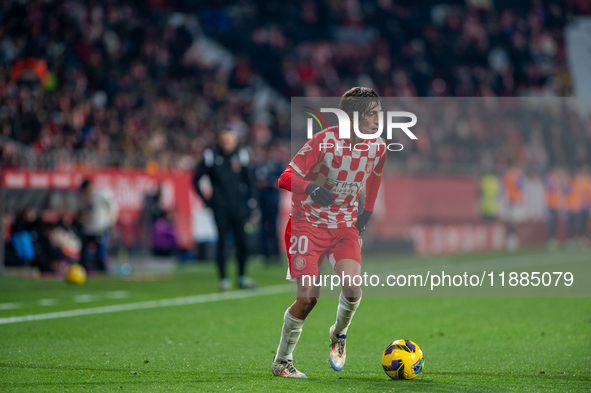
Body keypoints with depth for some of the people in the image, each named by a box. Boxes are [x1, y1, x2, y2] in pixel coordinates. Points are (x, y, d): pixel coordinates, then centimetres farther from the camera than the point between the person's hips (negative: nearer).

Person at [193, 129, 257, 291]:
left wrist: (251, 202, 10)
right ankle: (223, 279, 3)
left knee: (241, 241, 0)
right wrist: (205, 199, 1)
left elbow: (248, 180, 16)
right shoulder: (211, 158, -2)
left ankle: (242, 276, 12)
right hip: (220, 209, -2)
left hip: (238, 207, 2)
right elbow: (196, 180, 6)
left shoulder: (241, 156, 6)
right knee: (222, 241, -3)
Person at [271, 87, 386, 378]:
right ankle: (281, 361, 10)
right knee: (308, 297, -10)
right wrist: (311, 187, -40)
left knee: (352, 289, -19)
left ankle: (339, 334, 14)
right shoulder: (324, 142, -20)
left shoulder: (377, 147, -5)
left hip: (345, 226, 4)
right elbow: (286, 178, -21)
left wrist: (367, 211, 10)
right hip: (308, 223, -4)